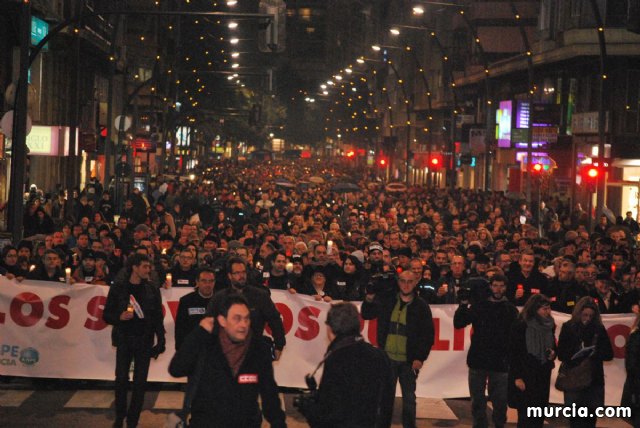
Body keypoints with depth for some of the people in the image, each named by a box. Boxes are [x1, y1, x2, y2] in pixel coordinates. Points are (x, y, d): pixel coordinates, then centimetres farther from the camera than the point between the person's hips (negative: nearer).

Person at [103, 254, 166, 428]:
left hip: (144, 342, 1)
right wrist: (120, 317, -18)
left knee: (140, 382, 2)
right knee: (121, 380, -3)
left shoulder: (152, 290, 5)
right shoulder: (118, 288, 1)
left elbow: (158, 318, 3)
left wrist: (161, 341, -5)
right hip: (124, 340, -1)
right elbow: (106, 315, 2)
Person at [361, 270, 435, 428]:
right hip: (387, 358, 1)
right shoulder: (386, 299, 2)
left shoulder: (421, 306, -2)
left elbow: (428, 335, -1)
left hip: (409, 361, -1)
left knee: (409, 399, 9)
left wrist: (421, 358, -8)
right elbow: (366, 315, 11)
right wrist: (369, 299, -8)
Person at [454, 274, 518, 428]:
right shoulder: (479, 306, 5)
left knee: (500, 400, 1)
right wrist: (464, 304, -10)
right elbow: (458, 323, 0)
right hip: (478, 360, 1)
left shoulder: (511, 309, 4)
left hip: (500, 363, -1)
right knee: (477, 399, 8)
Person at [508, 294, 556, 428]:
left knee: (539, 416, 5)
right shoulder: (521, 326, -11)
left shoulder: (548, 326, 6)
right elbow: (513, 353, -11)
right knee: (526, 416, -5)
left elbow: (553, 347, 21)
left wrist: (553, 353, -2)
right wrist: (517, 377, -14)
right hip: (525, 376, -6)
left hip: (543, 376, 6)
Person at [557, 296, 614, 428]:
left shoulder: (599, 329, 3)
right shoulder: (568, 327, 0)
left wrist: (595, 354, -16)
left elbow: (609, 354, 3)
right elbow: (561, 354, -1)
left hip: (594, 379, 1)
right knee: (575, 417, 1)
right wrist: (576, 356, -20)